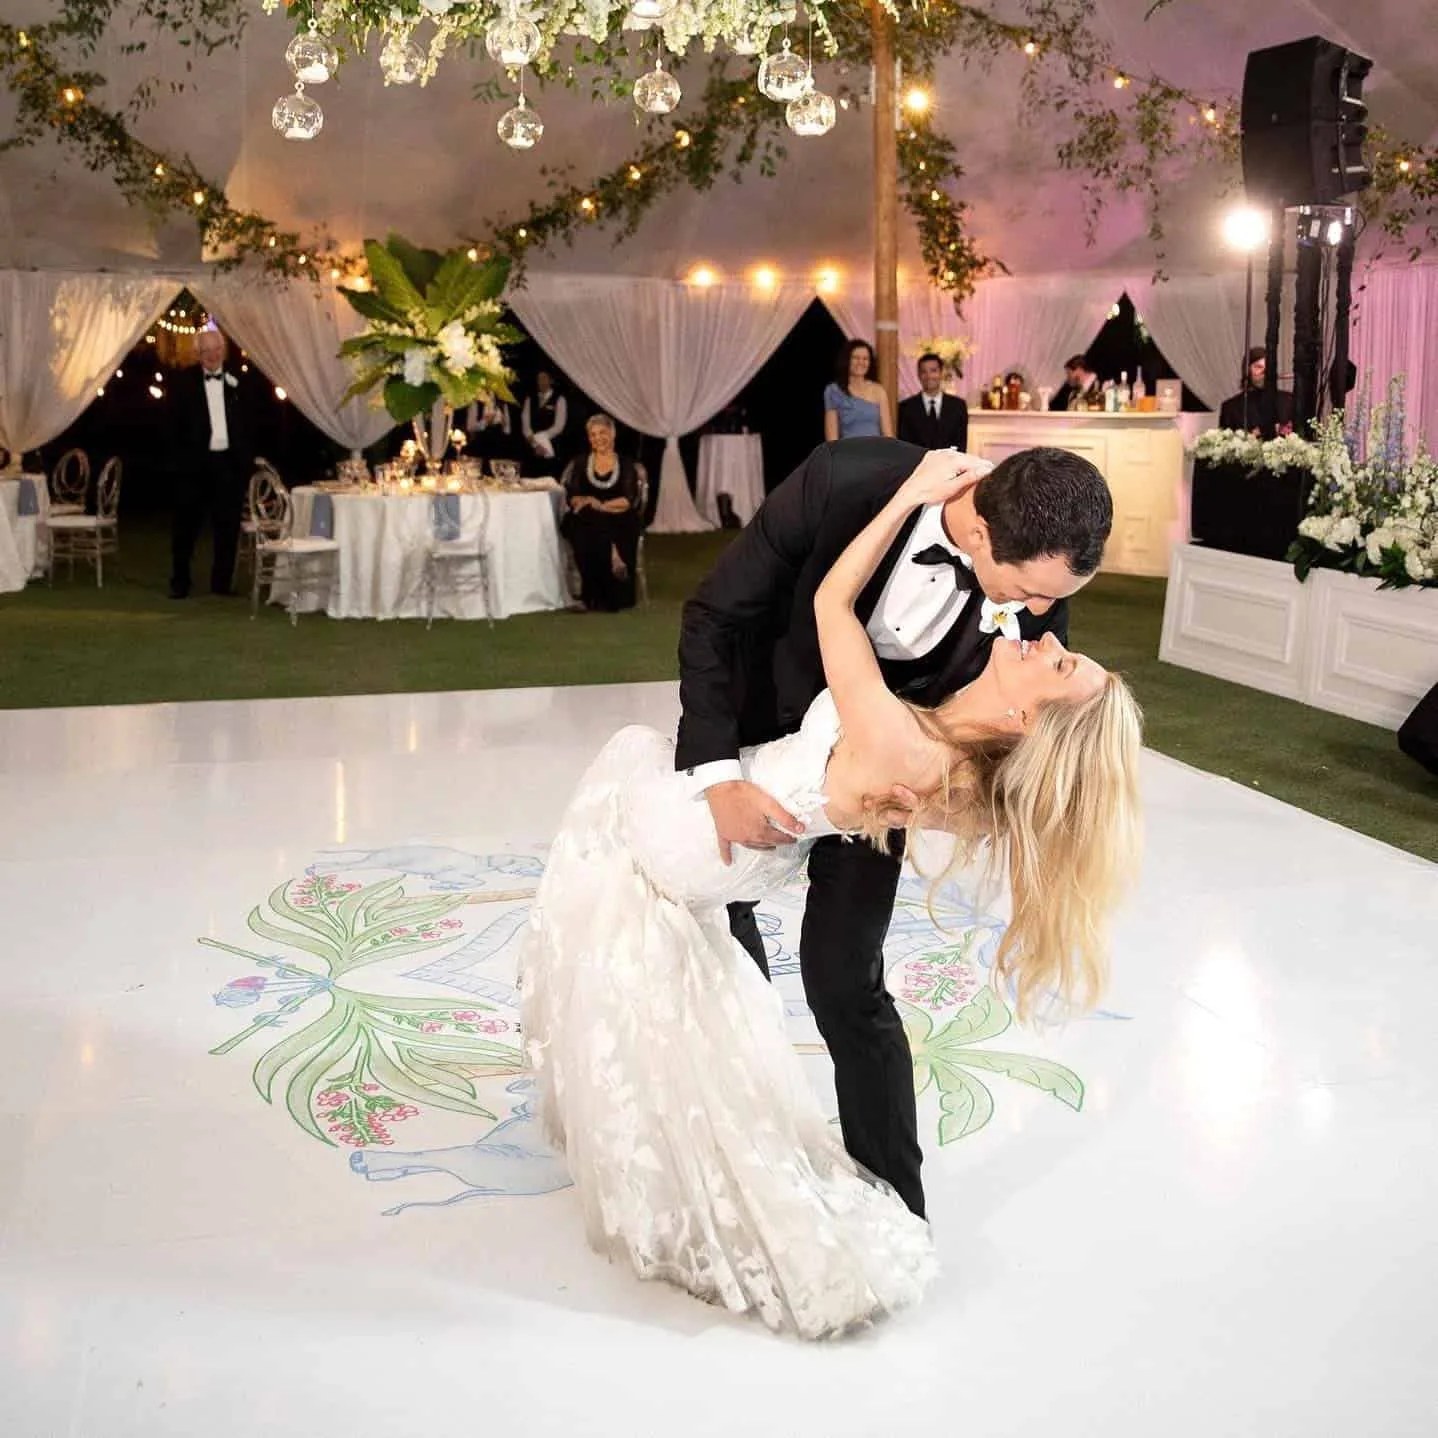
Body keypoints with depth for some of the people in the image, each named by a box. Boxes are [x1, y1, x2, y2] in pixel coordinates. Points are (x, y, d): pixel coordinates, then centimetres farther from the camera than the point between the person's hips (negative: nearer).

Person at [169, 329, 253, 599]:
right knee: (187, 525, 4)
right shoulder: (185, 382, 1)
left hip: (230, 461, 2)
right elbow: (179, 424, -1)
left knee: (227, 525, 7)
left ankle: (222, 581, 17)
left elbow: (247, 424, 6)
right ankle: (180, 583, 12)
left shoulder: (237, 381, 6)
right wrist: (184, 455, -9)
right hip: (197, 462, -2)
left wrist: (248, 459, -1)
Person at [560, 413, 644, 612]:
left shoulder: (626, 465, 12)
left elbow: (629, 500, -1)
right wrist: (588, 502, -13)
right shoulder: (580, 463, 18)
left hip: (619, 522, -1)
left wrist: (601, 505, -15)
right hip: (587, 523, 1)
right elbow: (571, 498, 8)